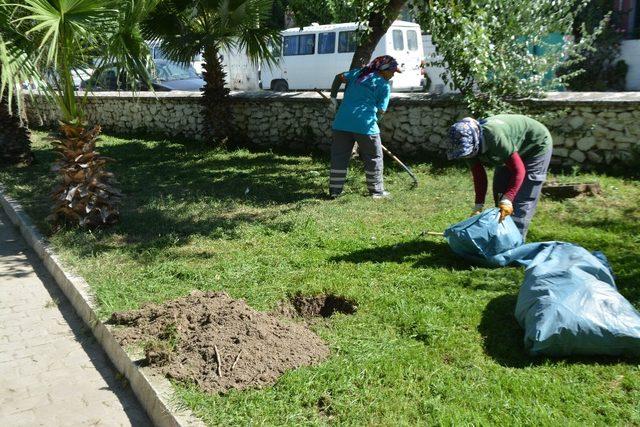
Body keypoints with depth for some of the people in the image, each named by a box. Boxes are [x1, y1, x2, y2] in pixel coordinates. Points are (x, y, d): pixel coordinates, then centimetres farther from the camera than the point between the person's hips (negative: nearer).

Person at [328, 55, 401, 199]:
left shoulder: (359, 73, 17)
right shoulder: (384, 86, 3)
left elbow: (339, 77, 13)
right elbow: (380, 111, -2)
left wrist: (333, 98, 17)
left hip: (342, 121, 5)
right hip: (365, 124, -5)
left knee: (339, 156, 12)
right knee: (374, 157, 10)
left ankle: (335, 189, 13)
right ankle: (376, 191, 16)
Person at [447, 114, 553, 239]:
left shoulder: (495, 138, -42)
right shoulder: (470, 145, -19)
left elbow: (518, 170, -36)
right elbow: (479, 176, -10)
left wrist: (507, 200, -41)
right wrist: (478, 206, -15)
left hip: (537, 145, -8)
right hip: (513, 148, 8)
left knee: (522, 198, -13)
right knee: (499, 191, 9)